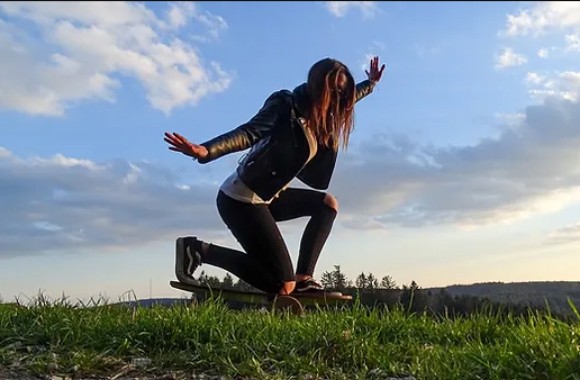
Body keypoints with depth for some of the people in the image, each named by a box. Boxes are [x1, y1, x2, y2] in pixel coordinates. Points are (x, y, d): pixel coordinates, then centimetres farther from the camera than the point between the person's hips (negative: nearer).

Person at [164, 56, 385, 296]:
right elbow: (249, 133, -29)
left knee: (327, 204, 17)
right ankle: (198, 250, -5)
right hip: (241, 200, -10)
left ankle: (303, 278, 10)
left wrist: (370, 84, 46)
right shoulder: (286, 105, -14)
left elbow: (343, 101, 35)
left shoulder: (319, 114, 12)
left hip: (266, 197, 10)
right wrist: (206, 150, -44)